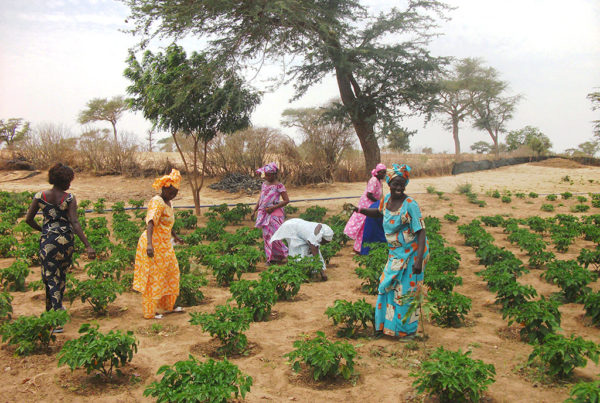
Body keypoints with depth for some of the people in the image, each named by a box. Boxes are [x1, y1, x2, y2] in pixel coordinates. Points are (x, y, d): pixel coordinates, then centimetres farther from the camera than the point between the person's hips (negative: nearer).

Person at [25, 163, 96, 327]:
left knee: (50, 278, 7)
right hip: (66, 240, 0)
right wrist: (88, 246, -19)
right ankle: (58, 305, 33)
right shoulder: (70, 198, -9)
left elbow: (28, 219, 3)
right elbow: (75, 223, -17)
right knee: (62, 274, 19)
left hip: (47, 240, 0)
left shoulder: (40, 196, -3)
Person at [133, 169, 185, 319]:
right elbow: (150, 223, -34)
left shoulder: (167, 202, 10)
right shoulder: (157, 202, -20)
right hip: (154, 245, -10)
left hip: (164, 245, 10)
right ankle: (149, 312, 10)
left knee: (170, 273, 17)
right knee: (154, 278, -2)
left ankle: (168, 306, 33)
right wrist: (149, 244, -46)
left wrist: (175, 236, 39)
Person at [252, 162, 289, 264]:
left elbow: (286, 200, -12)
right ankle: (271, 257, 16)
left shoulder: (278, 185, -10)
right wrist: (255, 210, 14)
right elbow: (260, 199, 20)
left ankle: (283, 254, 7)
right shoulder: (264, 184, 11)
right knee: (266, 235, 7)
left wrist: (273, 208, -16)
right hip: (264, 214, 7)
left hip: (274, 213, -7)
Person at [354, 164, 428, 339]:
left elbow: (421, 232, -22)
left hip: (411, 253, -7)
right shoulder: (387, 199, 0)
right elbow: (380, 213, 24)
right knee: (388, 286, 15)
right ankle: (389, 324, 34)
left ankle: (410, 330, 19)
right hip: (395, 253, 7)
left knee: (407, 290, 1)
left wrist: (419, 259, -30)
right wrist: (360, 210, 11)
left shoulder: (410, 204, -21)